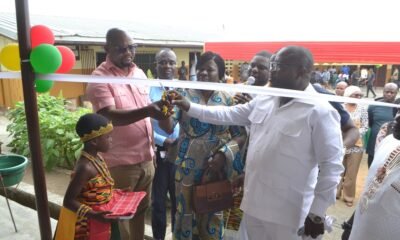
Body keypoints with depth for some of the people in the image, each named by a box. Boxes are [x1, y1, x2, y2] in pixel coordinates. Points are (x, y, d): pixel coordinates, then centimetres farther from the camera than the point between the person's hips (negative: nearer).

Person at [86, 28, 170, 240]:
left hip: (145, 158, 6)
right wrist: (147, 111, -38)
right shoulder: (99, 78, -11)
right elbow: (110, 116, -23)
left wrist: (152, 149, 14)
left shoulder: (139, 73, 8)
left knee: (140, 210, 19)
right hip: (120, 162, -5)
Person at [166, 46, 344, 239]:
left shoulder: (320, 112, -15)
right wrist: (190, 107, 5)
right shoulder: (263, 100, 5)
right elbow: (229, 114, 10)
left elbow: (331, 165, -14)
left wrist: (317, 213, -13)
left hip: (287, 212, -6)